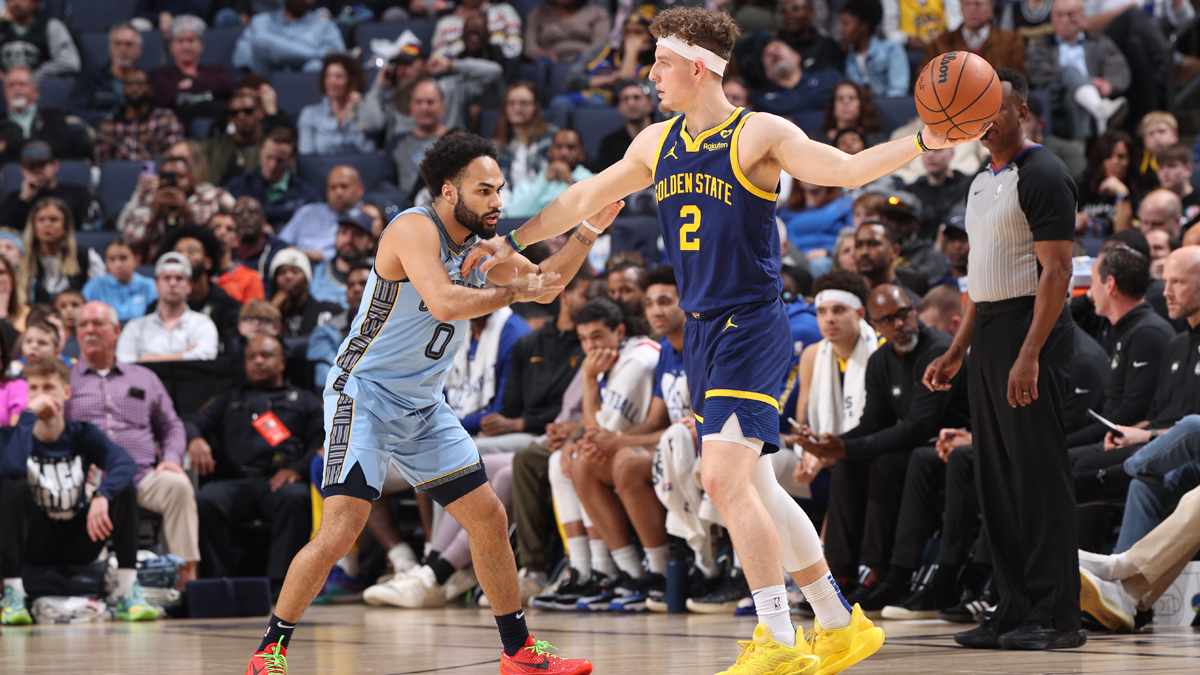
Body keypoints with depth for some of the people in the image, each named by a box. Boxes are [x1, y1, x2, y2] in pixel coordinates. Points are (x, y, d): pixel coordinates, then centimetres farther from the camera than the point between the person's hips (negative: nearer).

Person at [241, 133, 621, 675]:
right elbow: (443, 303, -33)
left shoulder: (479, 243, 7)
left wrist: (590, 230, 4)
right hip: (365, 393, -8)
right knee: (340, 529, -20)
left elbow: (544, 284, 17)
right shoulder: (415, 229, -18)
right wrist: (512, 290, -21)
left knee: (490, 520, 10)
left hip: (424, 407, 9)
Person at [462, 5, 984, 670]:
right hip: (702, 332, 8)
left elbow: (846, 169, -19)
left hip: (753, 327, -8)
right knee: (751, 487, 12)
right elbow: (585, 198, 24)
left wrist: (922, 141, -32)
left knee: (723, 478, -19)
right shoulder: (658, 143, 12)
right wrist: (513, 240, 28)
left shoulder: (759, 134, -8)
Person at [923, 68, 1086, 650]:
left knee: (1039, 475, -9)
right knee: (997, 479, 9)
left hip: (1030, 326, -9)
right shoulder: (982, 182, 18)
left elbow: (1056, 272, -17)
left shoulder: (1042, 175, -10)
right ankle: (1015, 611, 13)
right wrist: (957, 352, 20)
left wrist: (1029, 355, -24)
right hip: (988, 334, 9)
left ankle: (1056, 617, -7)